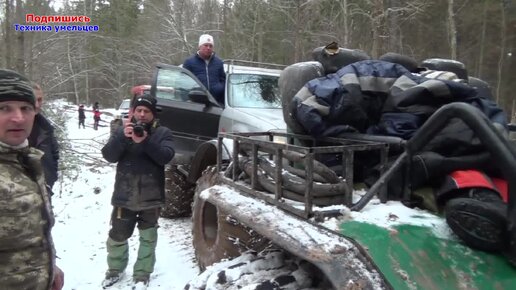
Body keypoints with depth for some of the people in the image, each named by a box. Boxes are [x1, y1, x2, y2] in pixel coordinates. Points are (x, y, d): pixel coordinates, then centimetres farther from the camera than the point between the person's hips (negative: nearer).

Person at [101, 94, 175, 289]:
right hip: (124, 195, 1)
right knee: (118, 235, 13)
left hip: (151, 196, -1)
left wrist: (145, 141, -28)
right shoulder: (122, 130, 4)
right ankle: (115, 269, 35)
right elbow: (109, 156, -8)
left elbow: (166, 156, -17)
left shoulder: (163, 133, -1)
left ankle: (142, 274, 27)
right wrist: (123, 137, -23)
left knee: (148, 237, 11)